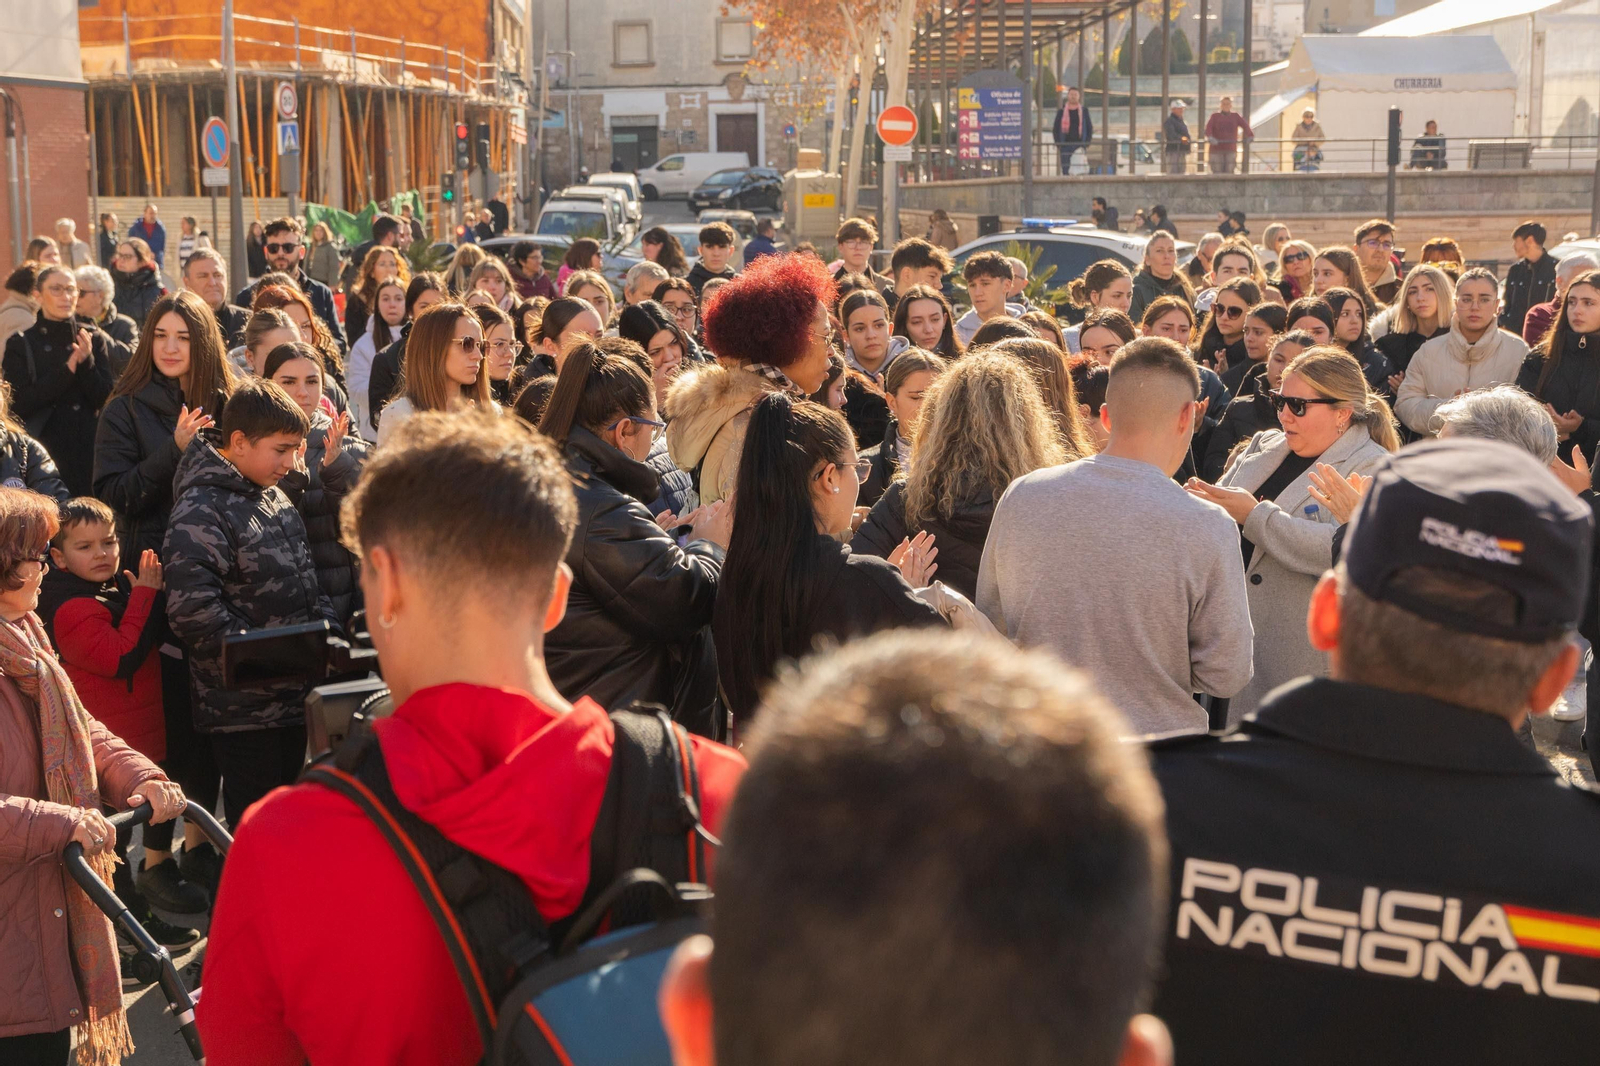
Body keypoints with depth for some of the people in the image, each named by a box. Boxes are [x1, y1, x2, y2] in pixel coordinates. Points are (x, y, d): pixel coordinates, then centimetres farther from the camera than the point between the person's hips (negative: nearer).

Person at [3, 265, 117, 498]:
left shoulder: (94, 339, 7)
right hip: (43, 451, -1)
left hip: (88, 451, 1)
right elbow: (18, 405, -7)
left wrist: (87, 363, -16)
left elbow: (105, 399, 0)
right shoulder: (21, 345, 3)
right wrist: (66, 371, -15)